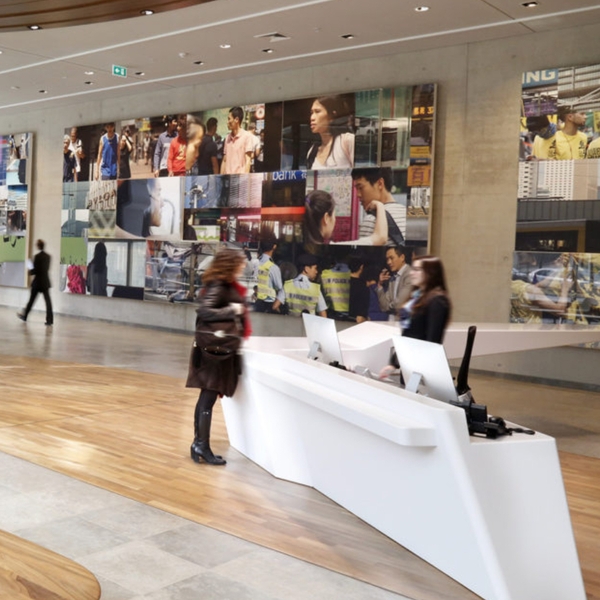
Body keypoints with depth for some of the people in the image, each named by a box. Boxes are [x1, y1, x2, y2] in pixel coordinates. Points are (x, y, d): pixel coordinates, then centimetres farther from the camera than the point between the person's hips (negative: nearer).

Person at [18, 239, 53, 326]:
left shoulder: (37, 256, -14)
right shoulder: (48, 256, 5)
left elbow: (35, 270, -15)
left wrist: (30, 271, 5)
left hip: (38, 281, -5)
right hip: (46, 281, 5)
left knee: (32, 299, 9)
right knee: (47, 300, -1)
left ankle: (24, 316, 25)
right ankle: (50, 320, -5)